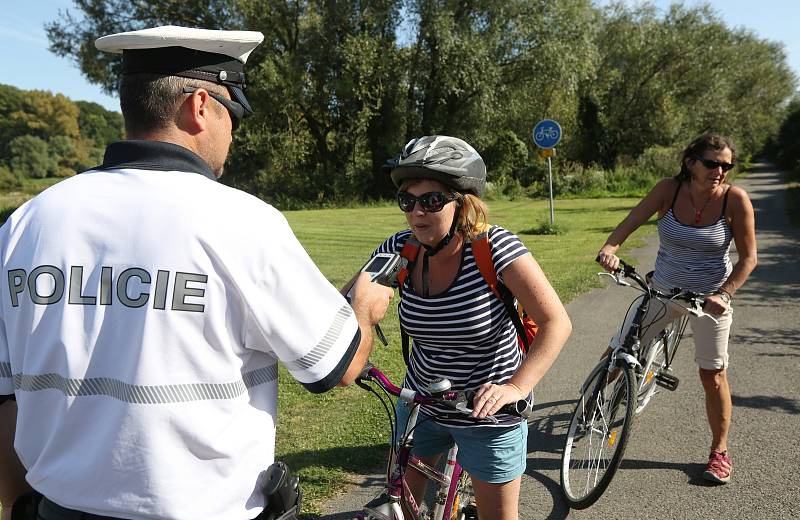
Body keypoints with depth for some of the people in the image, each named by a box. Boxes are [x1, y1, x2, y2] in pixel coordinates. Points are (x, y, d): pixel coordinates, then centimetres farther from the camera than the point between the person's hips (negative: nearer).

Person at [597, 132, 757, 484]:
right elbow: (630, 222, -20)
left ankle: (720, 451, 25)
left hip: (710, 297, -1)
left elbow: (748, 257, -10)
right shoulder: (670, 189, -12)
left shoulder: (735, 199, -14)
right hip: (663, 291, 2)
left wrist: (724, 294, -23)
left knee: (713, 376, 5)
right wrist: (610, 246, -40)